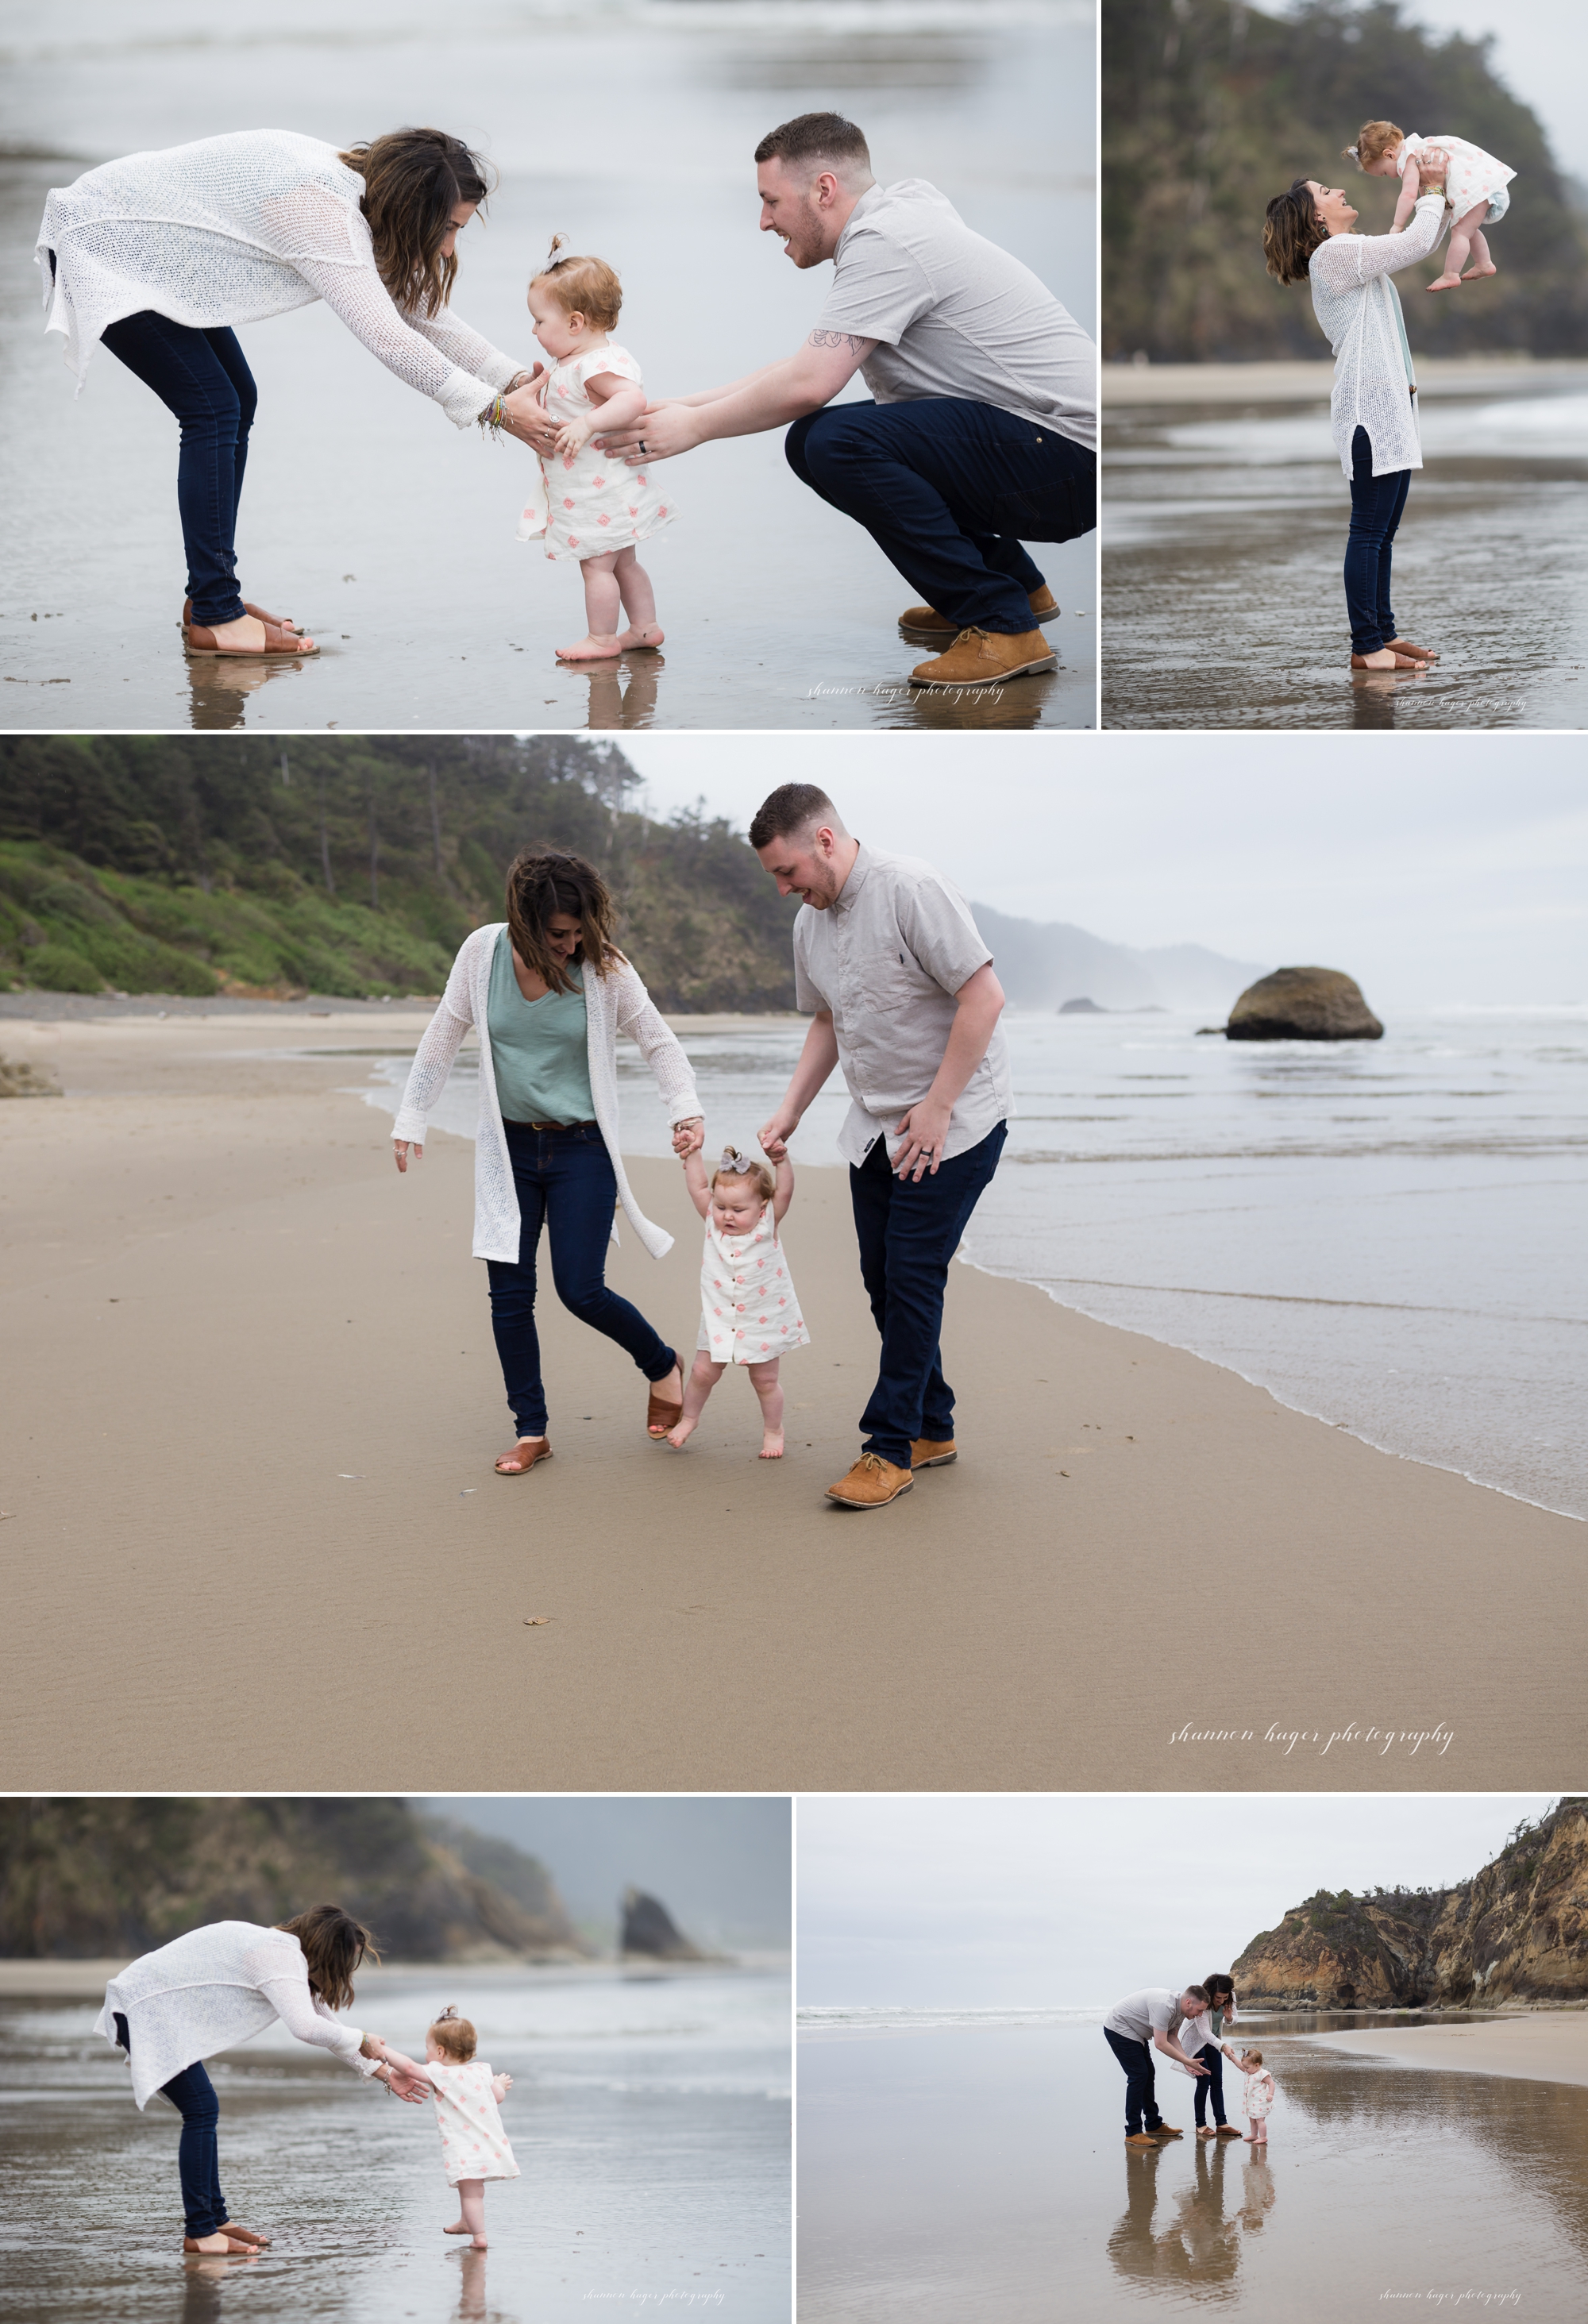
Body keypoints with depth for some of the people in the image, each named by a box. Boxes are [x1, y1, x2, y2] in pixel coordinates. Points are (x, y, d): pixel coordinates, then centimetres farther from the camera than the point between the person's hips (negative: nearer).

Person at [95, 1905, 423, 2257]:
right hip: (143, 2009, -11)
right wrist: (362, 2041, -16)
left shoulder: (287, 1955, 12)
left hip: (159, 2013, 11)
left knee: (204, 2111, 13)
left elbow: (324, 2021, 21)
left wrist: (384, 2073, 19)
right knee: (201, 2111, -12)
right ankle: (199, 2232, -9)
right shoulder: (280, 1954, -20)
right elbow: (305, 2027, -33)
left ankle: (216, 2219, 19)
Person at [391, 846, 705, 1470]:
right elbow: (443, 1038, 5)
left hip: (581, 1149, -2)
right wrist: (410, 1119, 6)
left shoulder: (603, 967, -12)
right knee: (509, 1293, 2)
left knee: (580, 1289, -7)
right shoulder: (483, 952, -7)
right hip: (508, 1144, 2)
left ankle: (662, 1366, 22)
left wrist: (686, 1110, -15)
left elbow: (658, 1043, -1)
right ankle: (532, 1431, 14)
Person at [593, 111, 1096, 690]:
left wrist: (694, 427, -8)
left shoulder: (885, 241, -16)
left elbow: (808, 384, -22)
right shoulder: (890, 225, 15)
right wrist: (682, 404, 14)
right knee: (810, 441, 14)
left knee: (839, 443, -26)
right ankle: (1014, 581, 19)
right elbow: (810, 368, 19)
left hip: (1067, 457, -10)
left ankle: (1003, 626, -16)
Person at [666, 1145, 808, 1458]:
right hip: (719, 1320, 2)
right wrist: (691, 1152, -16)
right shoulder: (714, 1222, -7)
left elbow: (784, 1191, -26)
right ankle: (689, 1418, 28)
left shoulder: (767, 1225, -14)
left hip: (764, 1322, -2)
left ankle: (773, 1430, 26)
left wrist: (781, 1158, -39)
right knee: (703, 1372, 5)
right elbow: (698, 1187, -10)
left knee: (765, 1380, 9)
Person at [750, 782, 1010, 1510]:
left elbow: (984, 995, -22)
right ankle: (931, 1429, 21)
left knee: (912, 1276, -10)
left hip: (953, 1121, -8)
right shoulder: (810, 923, 7)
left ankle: (891, 1447, -4)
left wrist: (936, 1108, -21)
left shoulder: (911, 889, -20)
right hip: (876, 1123, 8)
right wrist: (789, 1112, 10)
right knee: (884, 1277, 8)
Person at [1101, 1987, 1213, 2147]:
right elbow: (1161, 2044, -32)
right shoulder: (1165, 2006, -33)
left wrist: (1187, 2062, -10)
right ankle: (1133, 2133, -10)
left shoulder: (1180, 2008, -2)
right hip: (1119, 2029, -10)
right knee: (1138, 2076, -13)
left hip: (1134, 2032, 10)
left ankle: (1154, 2125, 24)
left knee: (1148, 2075, 13)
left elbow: (1172, 2037, 4)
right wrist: (1187, 2061, -26)